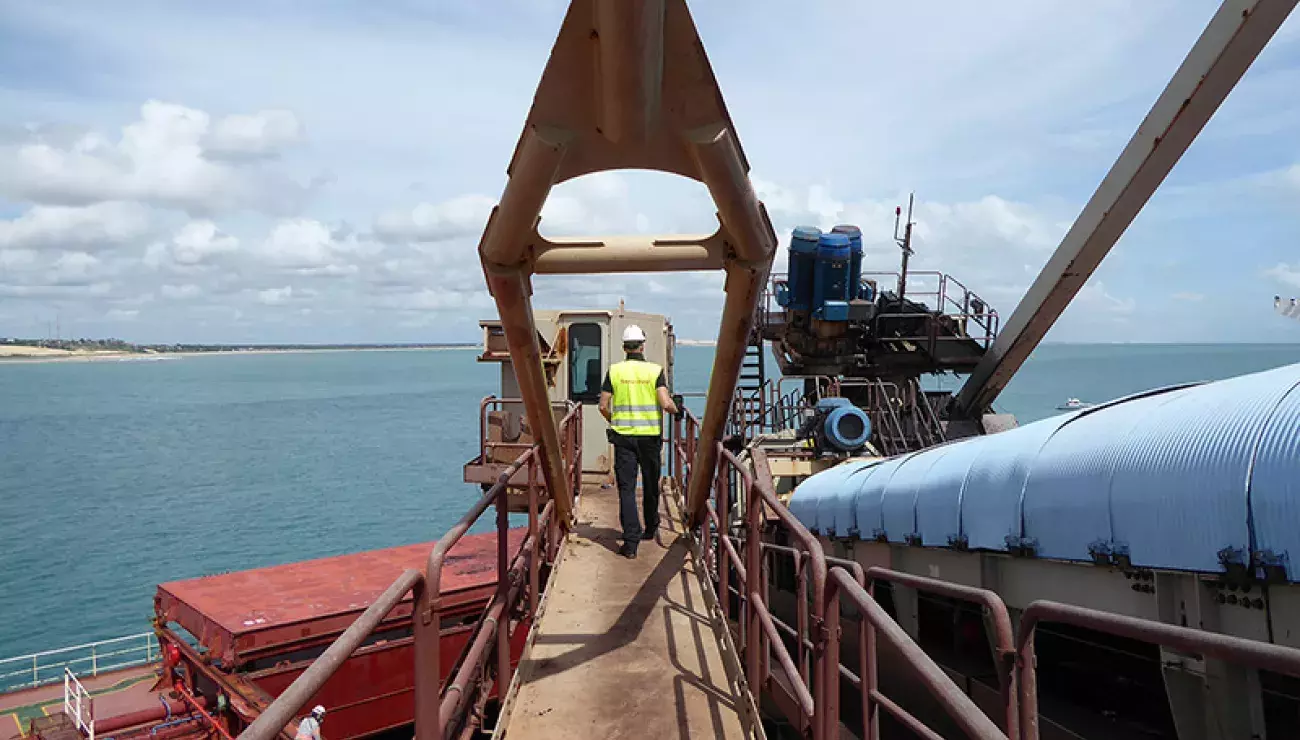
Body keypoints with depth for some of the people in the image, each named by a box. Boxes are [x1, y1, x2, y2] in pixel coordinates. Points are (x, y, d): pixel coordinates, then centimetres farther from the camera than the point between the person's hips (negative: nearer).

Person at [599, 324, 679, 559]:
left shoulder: (614, 370, -1)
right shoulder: (655, 370, -4)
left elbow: (603, 406, -2)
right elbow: (666, 403, -13)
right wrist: (675, 410, 10)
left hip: (623, 436, 0)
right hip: (650, 435, 0)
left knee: (627, 488, -1)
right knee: (650, 485, 18)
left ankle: (631, 541, -9)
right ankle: (650, 529, 36)